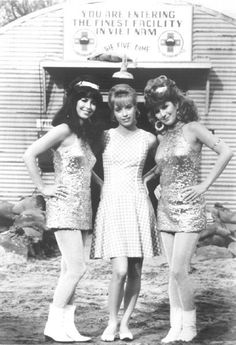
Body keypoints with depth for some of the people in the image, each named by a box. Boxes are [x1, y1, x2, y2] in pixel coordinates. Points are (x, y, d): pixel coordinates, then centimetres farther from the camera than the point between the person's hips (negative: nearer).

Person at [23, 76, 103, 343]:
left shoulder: (87, 134, 15)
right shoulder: (64, 130, -9)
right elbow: (29, 155, -15)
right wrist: (43, 188, -13)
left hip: (82, 208, 8)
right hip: (64, 205, -8)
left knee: (70, 270, 7)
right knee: (77, 268, -12)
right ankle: (54, 324, -4)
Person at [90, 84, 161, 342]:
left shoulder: (148, 139, 5)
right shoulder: (105, 137, 2)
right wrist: (104, 185, 5)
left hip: (138, 205, 2)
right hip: (112, 205, -2)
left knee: (135, 271, 3)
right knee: (120, 270, -12)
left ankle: (125, 322, 15)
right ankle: (111, 323, 4)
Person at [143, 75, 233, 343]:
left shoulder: (192, 128, -7)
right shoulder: (161, 135, 10)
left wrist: (205, 185, -11)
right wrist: (147, 177, 8)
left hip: (189, 208, -6)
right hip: (165, 208, 6)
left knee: (178, 271, -11)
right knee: (174, 272, 7)